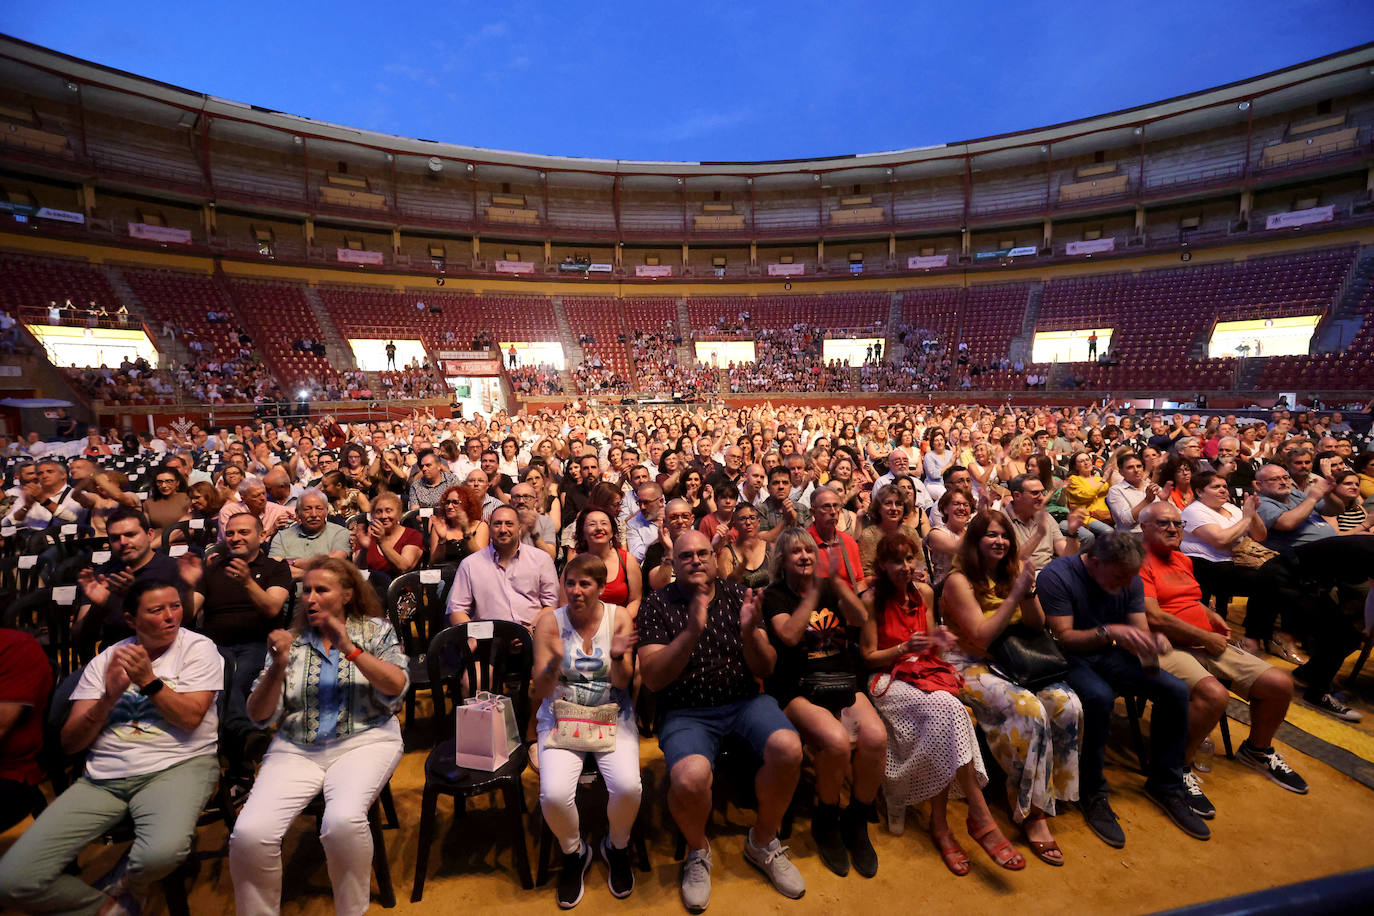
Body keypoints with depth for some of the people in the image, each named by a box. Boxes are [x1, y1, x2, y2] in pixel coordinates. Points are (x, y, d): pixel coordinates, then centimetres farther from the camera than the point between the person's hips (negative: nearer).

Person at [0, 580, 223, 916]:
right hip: (103, 777, 4)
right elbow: (69, 743, 7)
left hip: (177, 766, -4)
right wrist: (109, 696, -11)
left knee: (162, 852, -32)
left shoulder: (198, 648, -2)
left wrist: (147, 679, -13)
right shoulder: (105, 661, 10)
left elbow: (190, 718, -12)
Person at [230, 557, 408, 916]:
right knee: (249, 833, -22)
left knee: (343, 821, -28)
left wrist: (350, 650, -16)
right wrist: (278, 667, -12)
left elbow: (397, 688, -8)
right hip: (295, 749, 3)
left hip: (363, 741, -2)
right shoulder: (290, 639, 9)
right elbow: (259, 716, 6)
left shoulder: (375, 630, 4)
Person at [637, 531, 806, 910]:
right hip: (687, 711, -2)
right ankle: (698, 851, 7)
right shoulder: (656, 605, -3)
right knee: (689, 778, -31)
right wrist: (692, 631, -25)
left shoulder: (738, 597, 3)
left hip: (745, 700, 3)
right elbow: (652, 678, -11)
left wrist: (750, 632, -20)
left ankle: (762, 842, 6)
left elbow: (764, 670, 3)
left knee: (788, 749, -25)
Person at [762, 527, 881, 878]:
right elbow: (789, 635, -16)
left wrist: (835, 582, -18)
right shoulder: (775, 595, 2)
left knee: (875, 737, -24)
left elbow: (861, 619, -5)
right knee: (836, 741, -29)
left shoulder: (831, 588, 12)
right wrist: (815, 590, -17)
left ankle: (856, 823, 3)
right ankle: (826, 821, 2)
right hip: (798, 689, -3)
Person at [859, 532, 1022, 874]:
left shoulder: (924, 592, 9)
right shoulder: (871, 600, -7)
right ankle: (981, 816, -22)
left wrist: (937, 641, -8)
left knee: (942, 712, -29)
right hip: (891, 680, -4)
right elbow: (870, 657, -5)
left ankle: (940, 824, -18)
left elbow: (929, 649, 15)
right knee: (946, 708, -31)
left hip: (927, 671, 4)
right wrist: (905, 648, -20)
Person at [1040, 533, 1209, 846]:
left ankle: (1165, 785, 9)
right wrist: (1109, 632, -35)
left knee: (1176, 690, -12)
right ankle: (1092, 794, -14)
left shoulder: (1130, 580, 1)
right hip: (1068, 657, -6)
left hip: (1107, 655, 7)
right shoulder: (1056, 576, -20)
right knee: (1099, 697, -34)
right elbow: (1063, 637, -21)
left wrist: (1152, 642, -22)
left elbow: (1140, 632, 2)